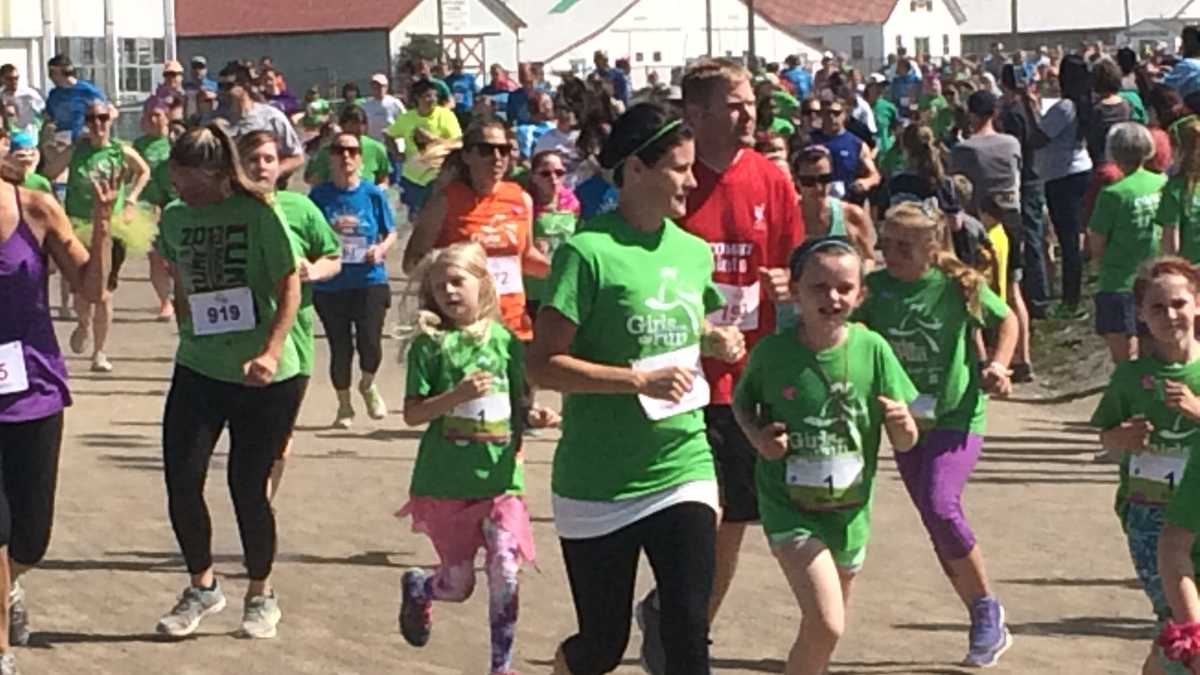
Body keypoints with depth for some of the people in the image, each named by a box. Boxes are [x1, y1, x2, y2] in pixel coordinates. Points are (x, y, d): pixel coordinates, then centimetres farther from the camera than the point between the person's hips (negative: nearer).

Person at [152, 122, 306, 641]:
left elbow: (289, 287, -11)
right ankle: (202, 586, 19)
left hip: (265, 379, -4)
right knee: (181, 482, -3)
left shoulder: (257, 214, -11)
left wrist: (271, 353, -21)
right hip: (198, 370, 4)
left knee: (248, 487, 3)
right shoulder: (175, 217, 4)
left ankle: (261, 595, 24)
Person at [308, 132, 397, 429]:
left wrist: (381, 249, -12)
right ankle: (344, 406, 26)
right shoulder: (320, 196, -1)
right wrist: (330, 231, -15)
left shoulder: (373, 194, 0)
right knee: (340, 348, 5)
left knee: (370, 344, -10)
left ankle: (368, 385, 24)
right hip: (330, 285, 1)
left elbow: (391, 233, 8)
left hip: (370, 281, -1)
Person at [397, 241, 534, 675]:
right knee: (458, 585, 8)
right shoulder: (430, 345, -4)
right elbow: (412, 414, -9)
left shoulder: (505, 341, 4)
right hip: (445, 484, -2)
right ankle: (417, 587, 43)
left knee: (505, 575, -9)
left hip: (500, 478, 2)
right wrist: (457, 395, -22)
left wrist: (533, 417, -5)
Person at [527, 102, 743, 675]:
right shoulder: (589, 251, -13)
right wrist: (640, 380, -23)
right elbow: (542, 364, -16)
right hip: (597, 485, -4)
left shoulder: (695, 252, 7)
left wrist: (716, 342, 3)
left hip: (683, 471, 4)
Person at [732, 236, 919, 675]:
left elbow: (904, 443, -1)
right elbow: (742, 402, 8)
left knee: (825, 629, 19)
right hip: (790, 507, -3)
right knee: (825, 625, -20)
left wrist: (903, 423, -24)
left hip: (849, 508, 4)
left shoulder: (872, 350, -7)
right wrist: (758, 436, -11)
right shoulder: (771, 354, -11)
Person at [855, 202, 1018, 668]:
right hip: (906, 421, 5)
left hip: (956, 416, -5)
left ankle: (987, 607, -3)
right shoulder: (875, 288, -3)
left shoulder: (959, 286, -10)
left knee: (940, 507, -24)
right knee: (939, 529, 9)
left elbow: (1006, 320, 6)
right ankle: (989, 627, 22)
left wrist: (997, 364, -8)